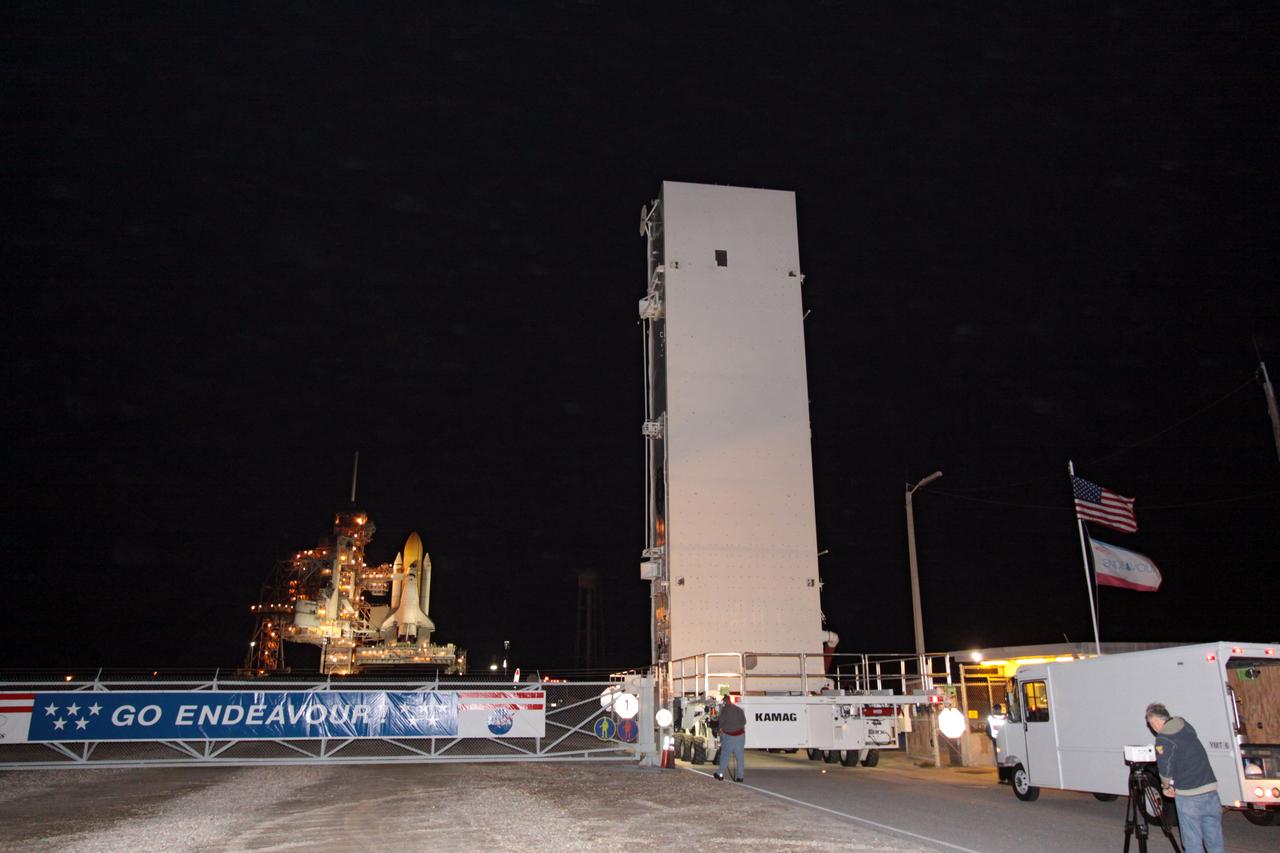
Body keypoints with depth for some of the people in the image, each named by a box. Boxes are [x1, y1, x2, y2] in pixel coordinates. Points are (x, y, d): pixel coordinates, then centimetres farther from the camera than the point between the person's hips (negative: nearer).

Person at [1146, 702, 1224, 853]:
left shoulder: (1163, 740, -13)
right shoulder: (1184, 725, 8)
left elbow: (1166, 770, -16)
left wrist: (1166, 786, 5)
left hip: (1188, 795, -6)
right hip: (1210, 789, 6)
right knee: (1214, 840, 15)